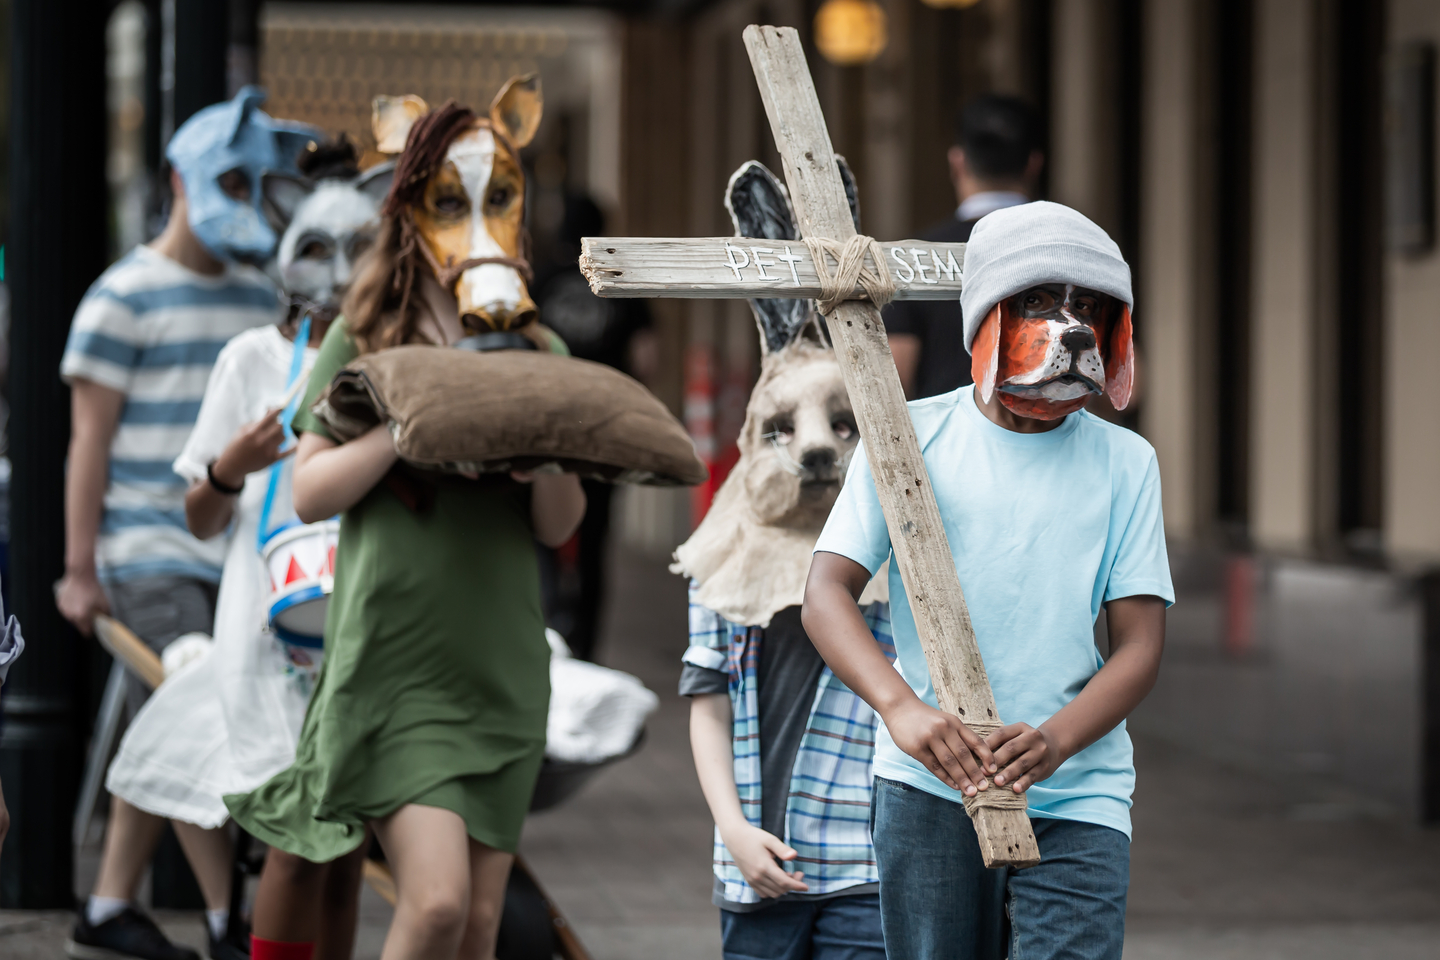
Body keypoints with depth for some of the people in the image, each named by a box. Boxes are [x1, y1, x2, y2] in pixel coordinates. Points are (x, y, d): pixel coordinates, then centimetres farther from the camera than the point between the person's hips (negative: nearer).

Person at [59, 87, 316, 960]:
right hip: (149, 551, -6)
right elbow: (90, 440, -6)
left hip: (234, 552, 7)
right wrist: (79, 568, -10)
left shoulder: (259, 298, 16)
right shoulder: (126, 297, -4)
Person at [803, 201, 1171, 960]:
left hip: (1074, 796, 0)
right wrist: (900, 706, -24)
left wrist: (1056, 740, -20)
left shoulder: (1123, 463, 6)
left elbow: (1140, 643, 1)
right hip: (928, 787, 0)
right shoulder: (912, 437, 3)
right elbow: (826, 596, -4)